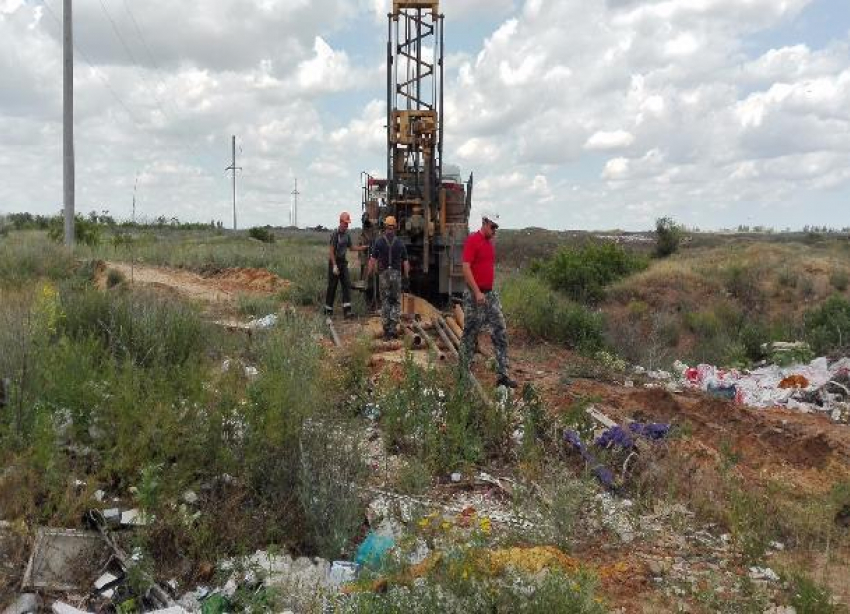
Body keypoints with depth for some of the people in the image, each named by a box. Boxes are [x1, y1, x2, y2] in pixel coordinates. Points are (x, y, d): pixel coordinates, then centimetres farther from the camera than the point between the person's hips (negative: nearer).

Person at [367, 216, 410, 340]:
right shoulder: (400, 242, 2)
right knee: (396, 303, 10)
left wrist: (369, 274, 2)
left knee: (385, 303, 8)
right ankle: (393, 329, 1)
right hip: (397, 274, 0)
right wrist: (407, 277, 9)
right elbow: (405, 262, 3)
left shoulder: (379, 241, -1)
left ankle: (386, 331, 8)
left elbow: (373, 260, -5)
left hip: (384, 274, 0)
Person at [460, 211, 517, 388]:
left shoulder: (490, 242, 14)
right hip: (475, 295, -8)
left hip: (490, 294, 8)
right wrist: (477, 293, -22)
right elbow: (466, 268, -18)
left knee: (501, 332, 2)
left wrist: (490, 290, 17)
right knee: (470, 334, 2)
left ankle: (503, 375, 5)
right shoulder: (472, 240, -11)